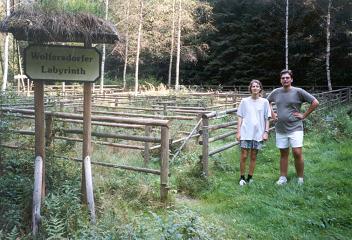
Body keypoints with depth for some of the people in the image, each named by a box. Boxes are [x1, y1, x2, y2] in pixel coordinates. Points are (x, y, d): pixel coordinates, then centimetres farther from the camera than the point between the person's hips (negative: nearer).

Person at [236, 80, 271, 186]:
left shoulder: (264, 102, 4)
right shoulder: (244, 101, 3)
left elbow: (267, 119, 7)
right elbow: (240, 117, 5)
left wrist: (266, 132, -2)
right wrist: (238, 132, -1)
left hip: (258, 133, 1)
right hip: (245, 133, -1)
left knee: (253, 157, 8)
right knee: (244, 156, -1)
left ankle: (250, 178, 20)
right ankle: (242, 177, 14)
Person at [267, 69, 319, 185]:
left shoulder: (298, 91, -6)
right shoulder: (276, 92, 5)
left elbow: (315, 102, -5)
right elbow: (268, 102, 24)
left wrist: (304, 115, -6)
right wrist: (272, 114, 12)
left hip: (295, 128, -4)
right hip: (280, 129, 4)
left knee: (297, 153, -8)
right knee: (283, 154, 12)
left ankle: (300, 179, 8)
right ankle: (283, 177, 22)